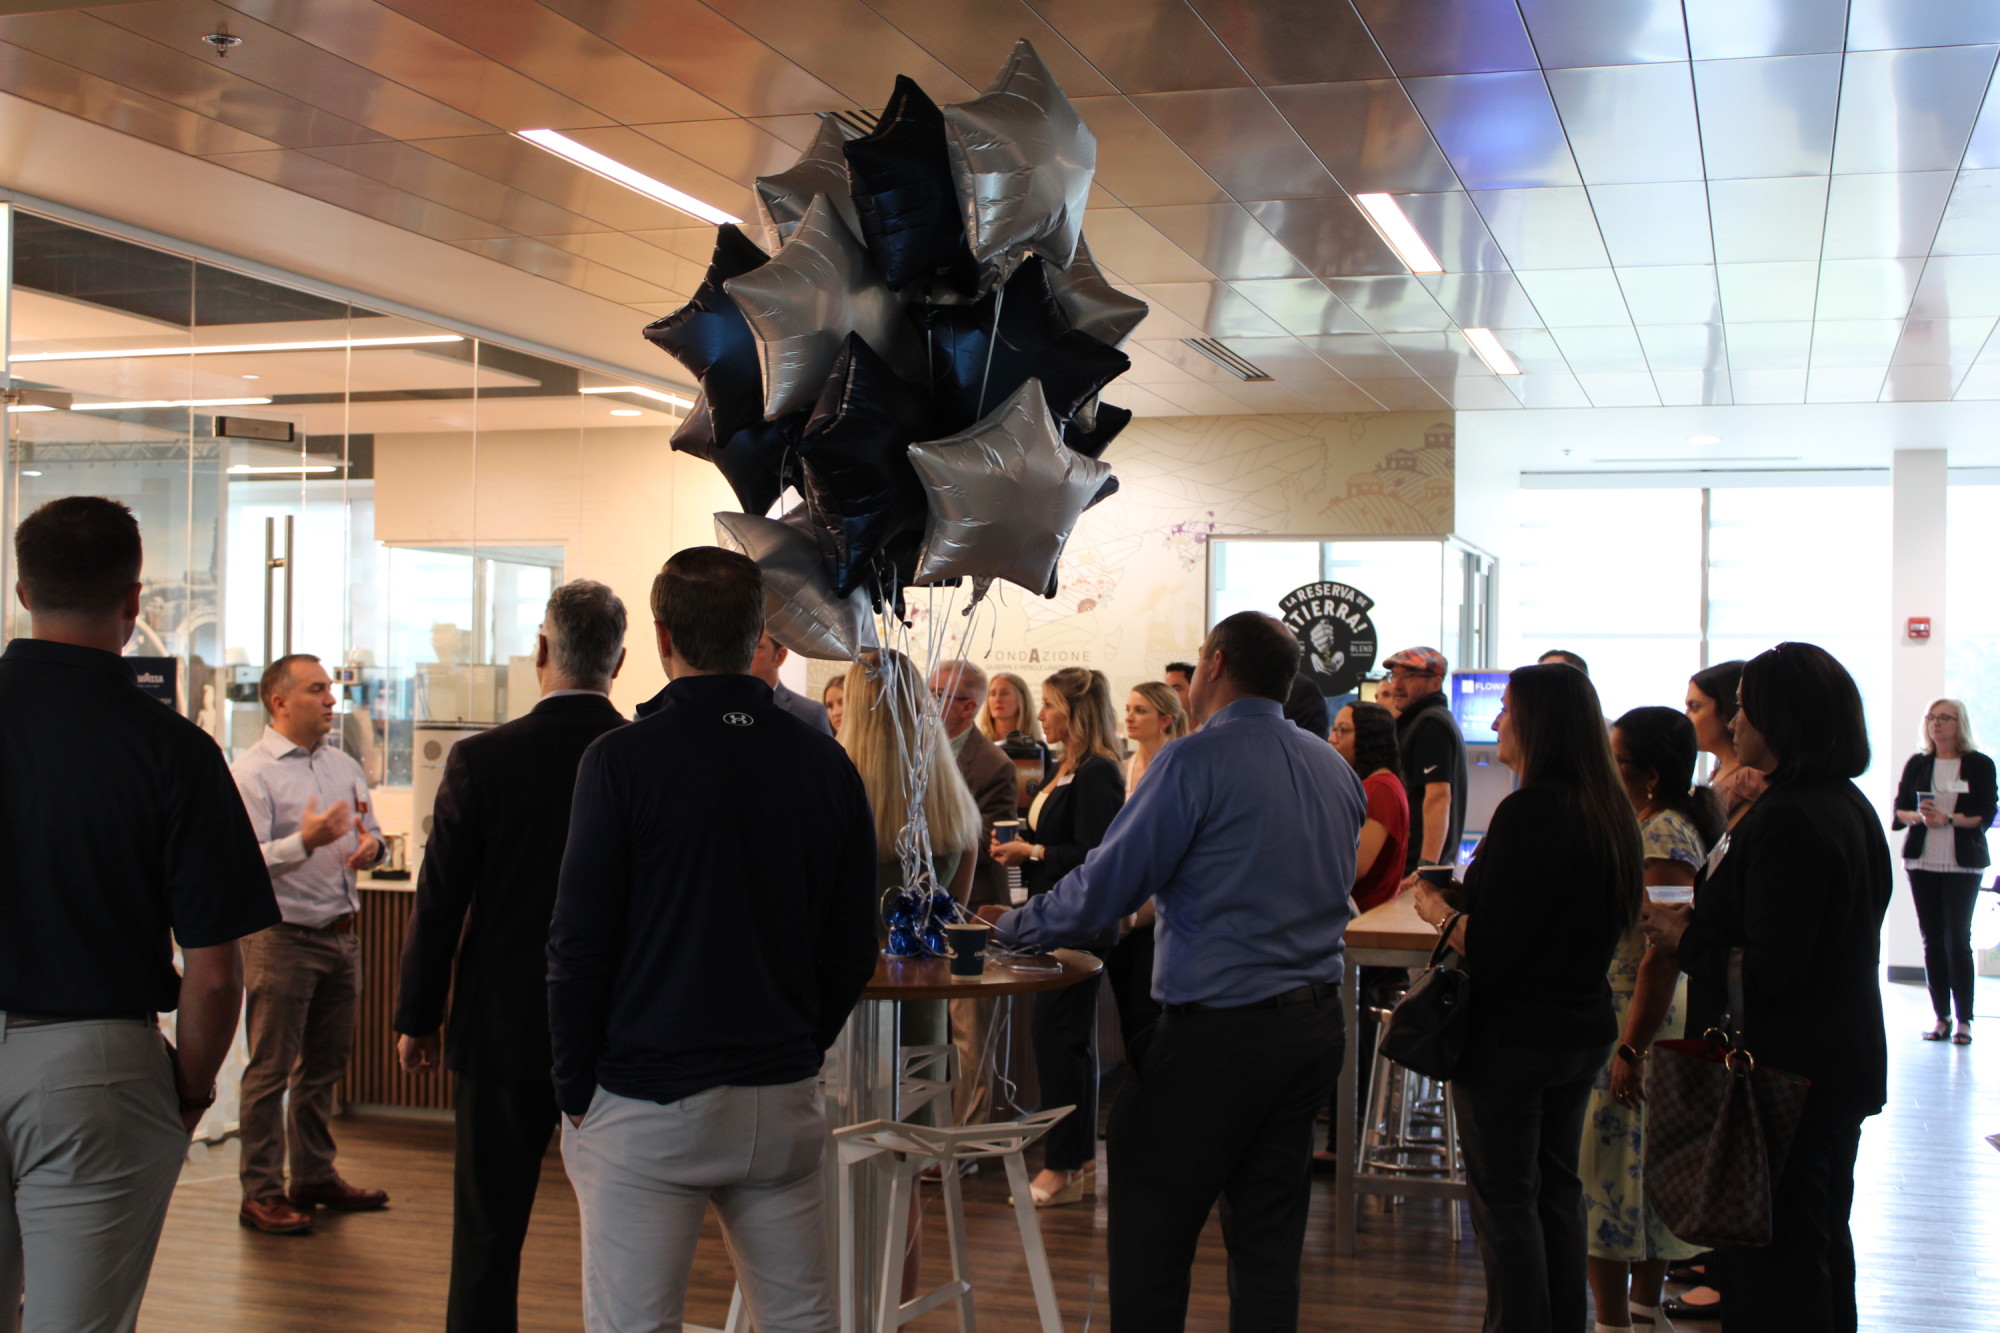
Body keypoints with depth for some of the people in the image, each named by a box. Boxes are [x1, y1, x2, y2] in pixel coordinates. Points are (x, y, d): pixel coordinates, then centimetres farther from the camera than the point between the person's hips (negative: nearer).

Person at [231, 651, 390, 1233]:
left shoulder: (344, 766, 14)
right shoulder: (251, 771, -9)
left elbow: (371, 833, 21)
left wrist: (369, 845, -2)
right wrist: (305, 842, -31)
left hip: (341, 936, 7)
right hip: (282, 938, -7)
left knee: (325, 1066, 15)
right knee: (270, 1071, -1)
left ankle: (315, 1176, 26)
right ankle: (261, 1193, 5)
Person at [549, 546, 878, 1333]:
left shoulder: (623, 759, -10)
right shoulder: (825, 763, 3)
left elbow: (580, 943, -10)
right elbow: (852, 949, 7)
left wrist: (575, 1089, 0)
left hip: (648, 1108, -4)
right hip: (783, 1104, 4)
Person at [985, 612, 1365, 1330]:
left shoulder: (1196, 760, -13)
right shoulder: (1337, 771, 9)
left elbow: (1104, 886, -12)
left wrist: (1014, 926, 4)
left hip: (1218, 1026, -7)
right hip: (1316, 1023, 7)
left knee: (1150, 1230, 3)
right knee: (1269, 1235, 15)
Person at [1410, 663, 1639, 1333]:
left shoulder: (1529, 812, -21)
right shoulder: (1612, 812, 5)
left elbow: (1489, 950, -25)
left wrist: (1438, 909, -5)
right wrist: (1464, 893, 12)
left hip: (1512, 1035, -8)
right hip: (1584, 1027, 9)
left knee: (1505, 1200, 3)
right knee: (1557, 1189, 19)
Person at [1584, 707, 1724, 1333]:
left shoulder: (1666, 839, -20)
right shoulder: (1647, 827, 11)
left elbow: (1662, 957, -24)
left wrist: (1631, 1051, -24)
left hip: (1633, 1020, -10)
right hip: (1607, 1014, 10)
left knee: (1609, 1169, -3)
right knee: (1644, 1171, 16)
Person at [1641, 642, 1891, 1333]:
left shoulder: (1788, 820, -22)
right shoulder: (1849, 806, 10)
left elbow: (1771, 972, -24)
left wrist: (1687, 940, -9)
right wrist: (1705, 923, 9)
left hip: (1786, 1069, -10)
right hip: (1843, 1062, 10)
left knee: (1770, 1266, -2)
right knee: (1820, 1245, 21)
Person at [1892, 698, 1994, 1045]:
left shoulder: (1980, 765, 1)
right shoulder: (1916, 764, 10)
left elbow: (1986, 815, -5)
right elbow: (1898, 811, 7)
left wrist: (1948, 819, -19)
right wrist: (1918, 817, -14)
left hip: (1962, 863, -3)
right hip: (1922, 861, 3)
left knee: (1958, 938, -6)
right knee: (1932, 938, 3)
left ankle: (1964, 1020, -1)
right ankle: (1942, 1017, 7)